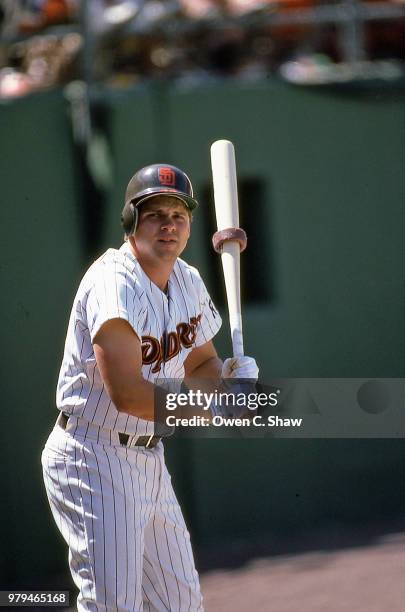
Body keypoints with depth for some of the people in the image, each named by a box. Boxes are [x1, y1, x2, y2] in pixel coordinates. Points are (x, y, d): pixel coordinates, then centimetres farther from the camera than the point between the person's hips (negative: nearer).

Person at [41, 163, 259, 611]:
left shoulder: (187, 281, 7)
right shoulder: (114, 283, -22)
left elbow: (200, 363, 21)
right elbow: (128, 394, -31)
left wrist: (231, 375, -3)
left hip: (148, 459, 9)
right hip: (93, 460, -9)